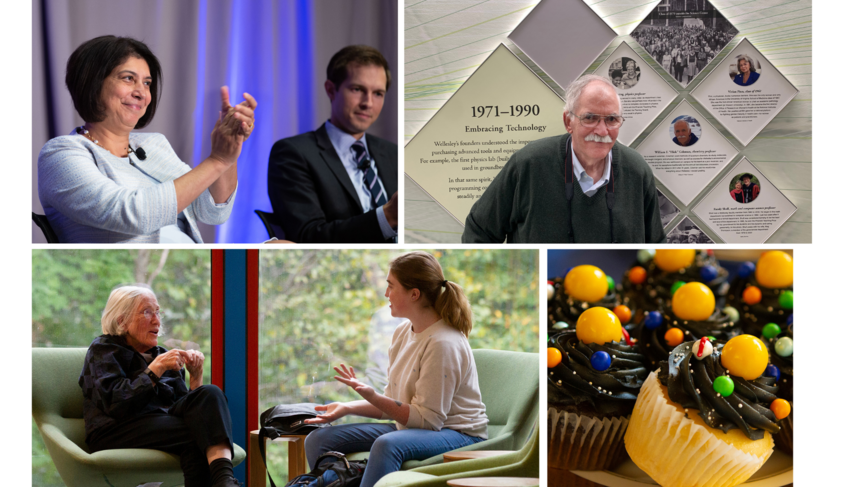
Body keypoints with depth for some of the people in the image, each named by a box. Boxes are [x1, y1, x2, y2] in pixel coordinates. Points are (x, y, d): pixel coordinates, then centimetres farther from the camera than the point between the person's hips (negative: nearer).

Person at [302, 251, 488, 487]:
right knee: (317, 439, -2)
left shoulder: (443, 344, -20)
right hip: (409, 427, 9)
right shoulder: (403, 332, 8)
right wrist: (346, 408, 1)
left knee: (387, 444, -40)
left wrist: (372, 397, -27)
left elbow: (427, 419, -20)